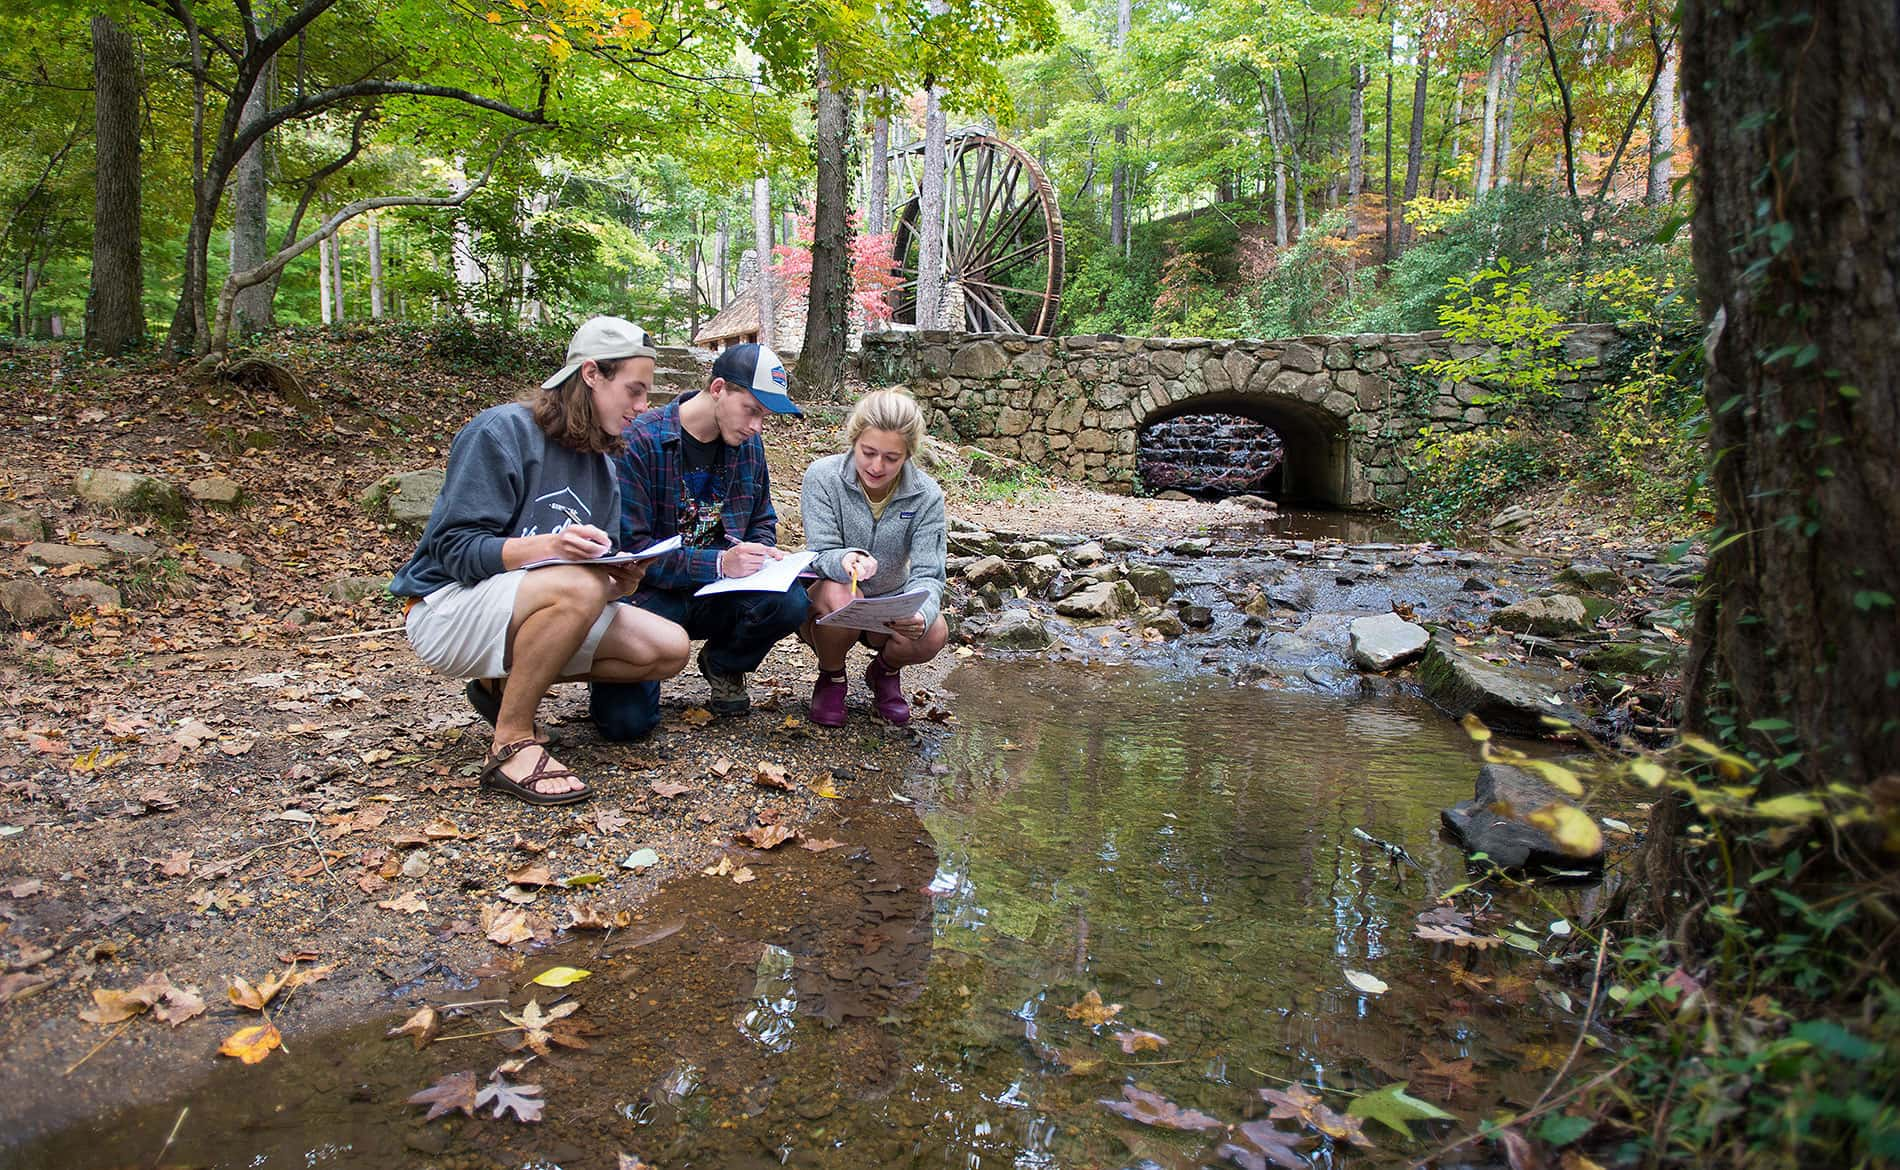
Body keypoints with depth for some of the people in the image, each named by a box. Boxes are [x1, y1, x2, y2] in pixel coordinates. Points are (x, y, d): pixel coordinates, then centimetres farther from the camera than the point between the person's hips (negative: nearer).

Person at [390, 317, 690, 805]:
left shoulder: (601, 466, 9)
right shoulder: (502, 431, -14)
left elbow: (599, 566, 8)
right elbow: (454, 549, -20)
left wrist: (619, 580, -17)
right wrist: (547, 546, -37)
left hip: (522, 611, 8)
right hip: (447, 607, -8)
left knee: (668, 649, -9)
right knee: (578, 586, -37)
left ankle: (507, 684, 4)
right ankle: (511, 744, -22)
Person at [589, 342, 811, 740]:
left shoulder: (748, 444, 3)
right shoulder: (639, 442, -16)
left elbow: (762, 519, 16)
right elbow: (631, 548, -20)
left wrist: (764, 553, -8)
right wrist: (718, 563, -29)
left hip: (715, 595, 5)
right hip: (652, 594, -4)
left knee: (791, 602, -27)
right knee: (627, 721, -22)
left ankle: (724, 664, 6)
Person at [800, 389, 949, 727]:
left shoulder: (926, 496, -15)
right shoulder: (823, 477, -19)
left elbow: (927, 574, -20)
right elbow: (821, 554, -22)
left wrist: (920, 614, -45)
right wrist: (845, 561, -49)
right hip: (828, 605, -1)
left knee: (933, 633, -30)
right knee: (840, 597, -37)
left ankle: (885, 670, 9)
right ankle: (831, 677, -2)